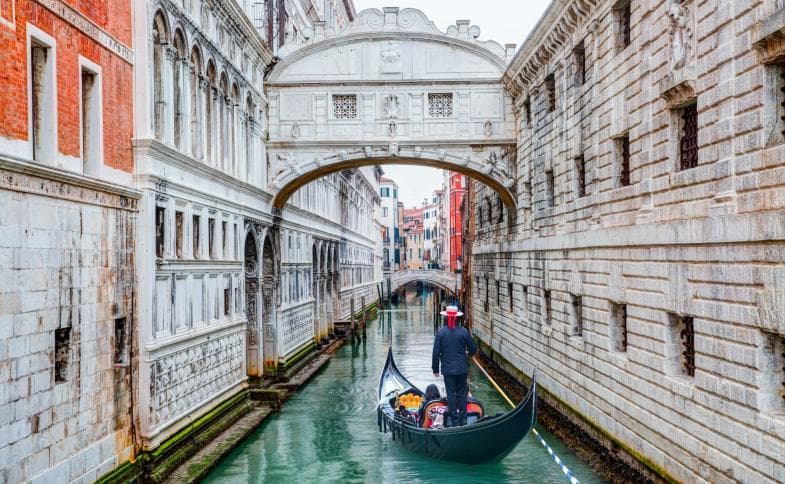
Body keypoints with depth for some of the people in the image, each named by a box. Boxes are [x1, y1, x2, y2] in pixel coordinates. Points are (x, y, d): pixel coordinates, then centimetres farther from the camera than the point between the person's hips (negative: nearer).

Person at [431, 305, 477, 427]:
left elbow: (436, 352, -8)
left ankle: (454, 421, 10)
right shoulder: (464, 331, -7)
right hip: (462, 368, 1)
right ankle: (463, 420, 16)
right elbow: (473, 349, 1)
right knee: (462, 394, 13)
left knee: (451, 394, 7)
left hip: (447, 369, -1)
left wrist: (435, 369, 2)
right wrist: (469, 354, 25)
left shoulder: (441, 332, -9)